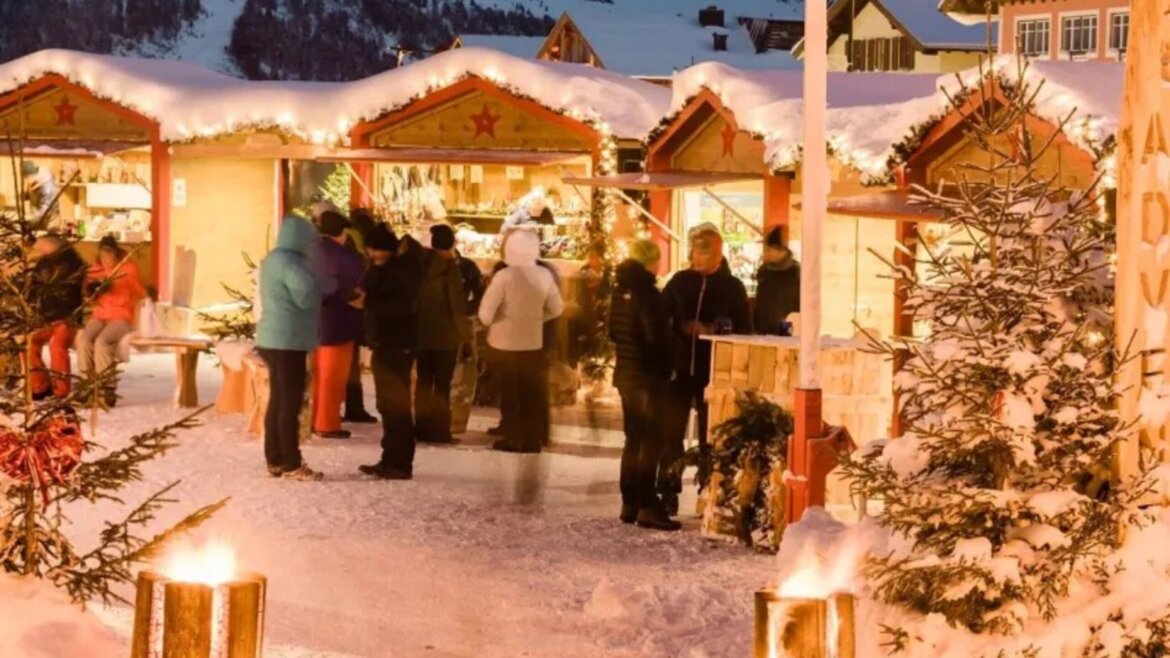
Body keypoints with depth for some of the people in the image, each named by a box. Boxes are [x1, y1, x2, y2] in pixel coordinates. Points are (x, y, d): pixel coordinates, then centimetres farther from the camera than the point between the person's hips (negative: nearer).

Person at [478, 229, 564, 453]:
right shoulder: (544, 275, -5)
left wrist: (491, 322, 3)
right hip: (533, 343, 3)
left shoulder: (504, 275, -19)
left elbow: (485, 314, -18)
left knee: (510, 392, 8)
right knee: (532, 393, 12)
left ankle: (513, 439, 11)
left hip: (505, 343, -3)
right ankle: (533, 439, 14)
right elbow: (556, 308, 5)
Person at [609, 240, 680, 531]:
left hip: (625, 373, 8)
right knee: (651, 442, -6)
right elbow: (657, 337, -17)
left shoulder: (621, 291, 9)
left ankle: (630, 504, 16)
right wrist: (664, 369, -5)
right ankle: (647, 507, -9)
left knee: (634, 439, 14)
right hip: (646, 376, -8)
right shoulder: (646, 293, -16)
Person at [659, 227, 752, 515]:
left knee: (710, 437, 4)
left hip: (714, 372, -1)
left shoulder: (732, 287, 3)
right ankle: (668, 493, 7)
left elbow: (744, 330, 0)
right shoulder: (680, 282, 7)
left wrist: (714, 331, -14)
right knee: (671, 432, 0)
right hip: (680, 369, 2)